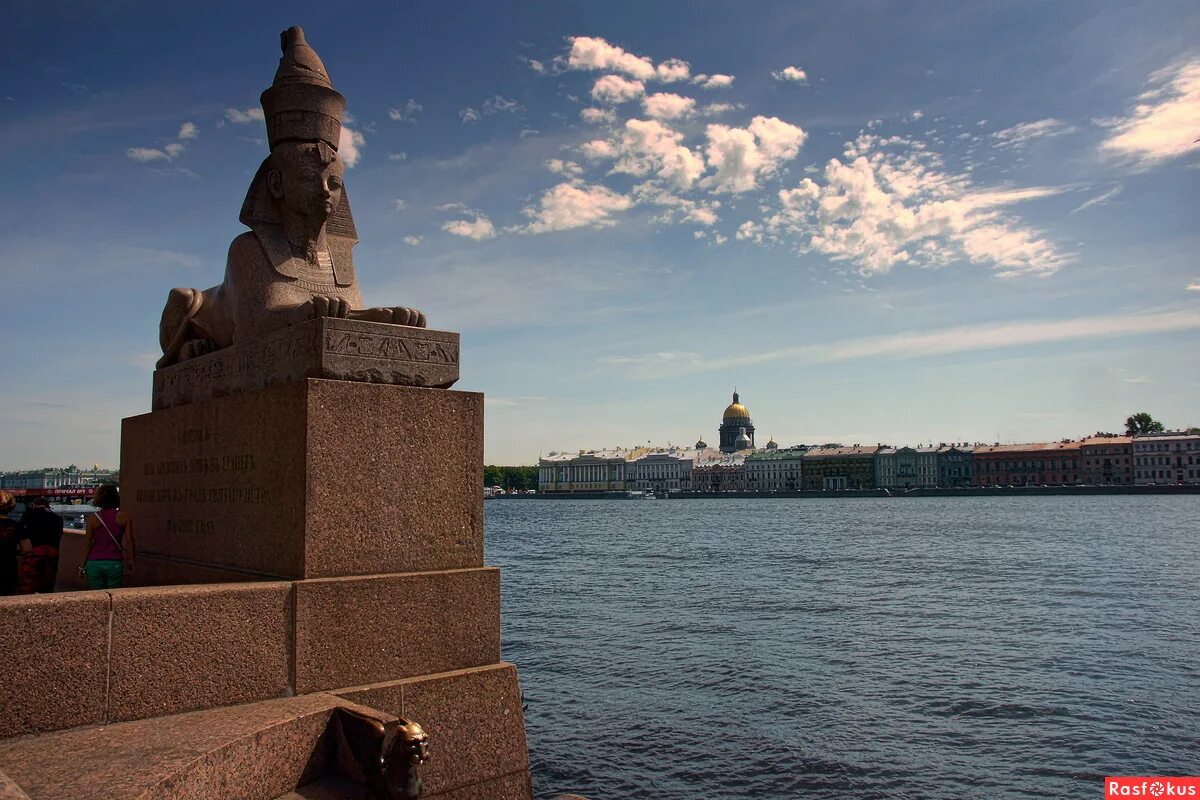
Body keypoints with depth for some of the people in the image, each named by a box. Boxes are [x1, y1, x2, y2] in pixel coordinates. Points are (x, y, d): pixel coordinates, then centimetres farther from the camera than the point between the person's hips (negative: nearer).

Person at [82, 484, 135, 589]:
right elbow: (129, 541, -3)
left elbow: (87, 544, 2)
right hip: (115, 564, -1)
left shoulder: (93, 518, 0)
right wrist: (130, 562, 5)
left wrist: (84, 565, 11)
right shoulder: (124, 516, -4)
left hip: (94, 564, 1)